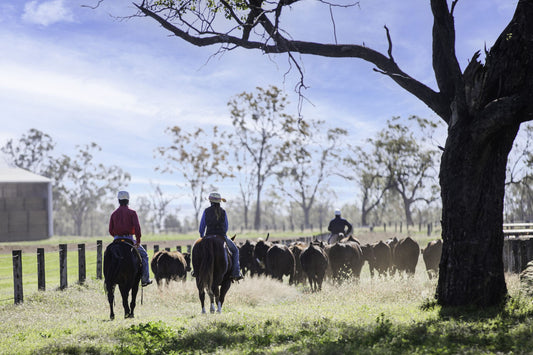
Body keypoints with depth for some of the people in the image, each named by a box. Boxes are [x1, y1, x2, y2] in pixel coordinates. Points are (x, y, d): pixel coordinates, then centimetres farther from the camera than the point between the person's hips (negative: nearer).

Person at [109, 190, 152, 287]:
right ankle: (145, 279, 8)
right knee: (144, 255, 13)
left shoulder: (114, 214, 9)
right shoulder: (132, 212, -3)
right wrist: (138, 241, -9)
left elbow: (111, 231, 8)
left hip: (117, 240, 3)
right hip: (129, 239, -3)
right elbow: (137, 227, -14)